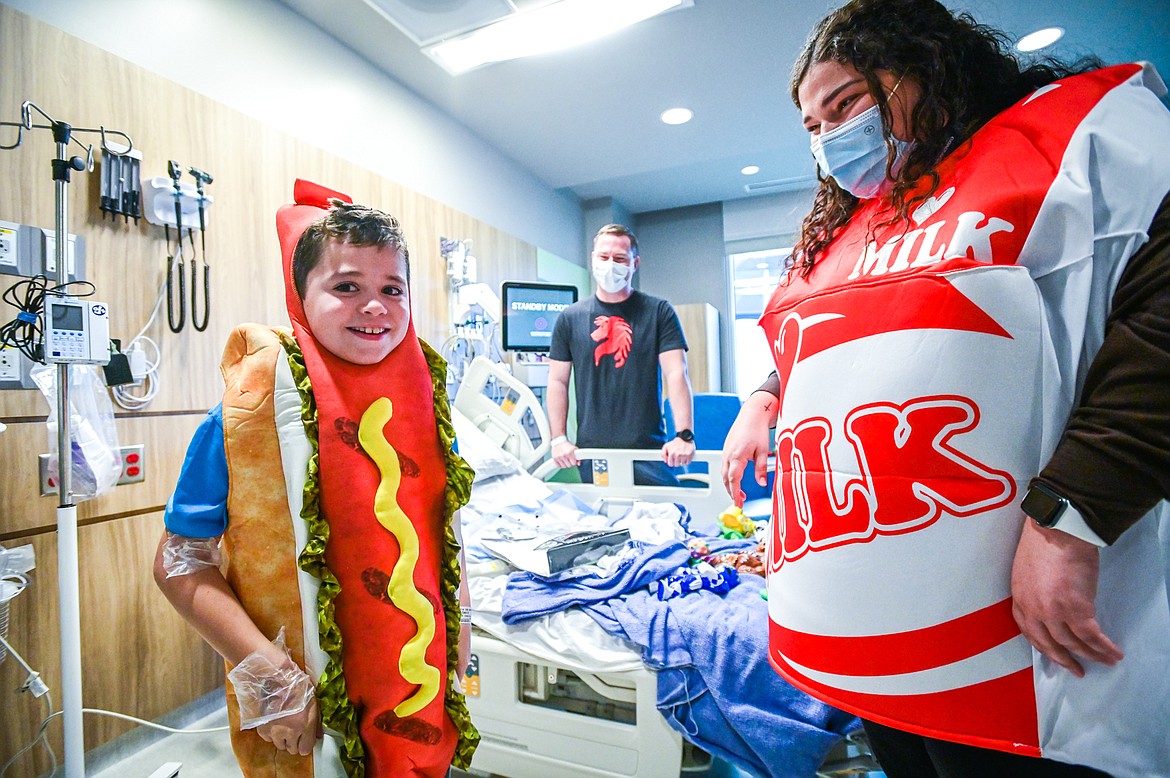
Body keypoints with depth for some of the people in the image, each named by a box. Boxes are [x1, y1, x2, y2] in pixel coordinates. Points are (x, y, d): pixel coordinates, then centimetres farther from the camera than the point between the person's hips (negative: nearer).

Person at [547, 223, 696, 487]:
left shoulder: (658, 312, 2)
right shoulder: (570, 318, 7)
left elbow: (676, 373, -6)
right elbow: (558, 381, 9)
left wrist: (684, 435, -17)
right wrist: (559, 439, 0)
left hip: (650, 451, -1)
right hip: (591, 453, 2)